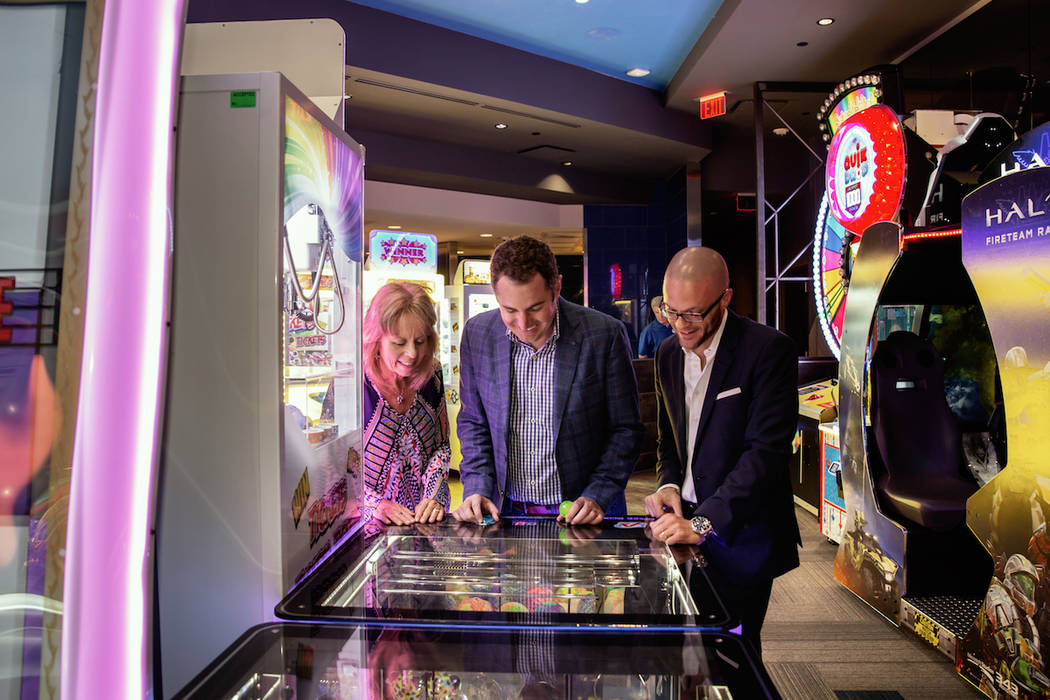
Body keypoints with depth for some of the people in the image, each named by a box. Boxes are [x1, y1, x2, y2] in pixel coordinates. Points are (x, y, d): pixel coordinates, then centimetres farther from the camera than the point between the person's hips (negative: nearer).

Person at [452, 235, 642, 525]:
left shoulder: (605, 335, -10)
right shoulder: (477, 333, -1)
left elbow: (625, 429, -2)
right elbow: (472, 422, 9)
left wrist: (598, 496, -10)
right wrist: (477, 488, -2)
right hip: (507, 511, 1)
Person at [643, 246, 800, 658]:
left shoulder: (768, 349, -14)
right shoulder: (668, 355, 7)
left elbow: (768, 450, -21)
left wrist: (703, 523, -26)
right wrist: (668, 485, -3)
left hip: (740, 534, -5)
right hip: (685, 529, 5)